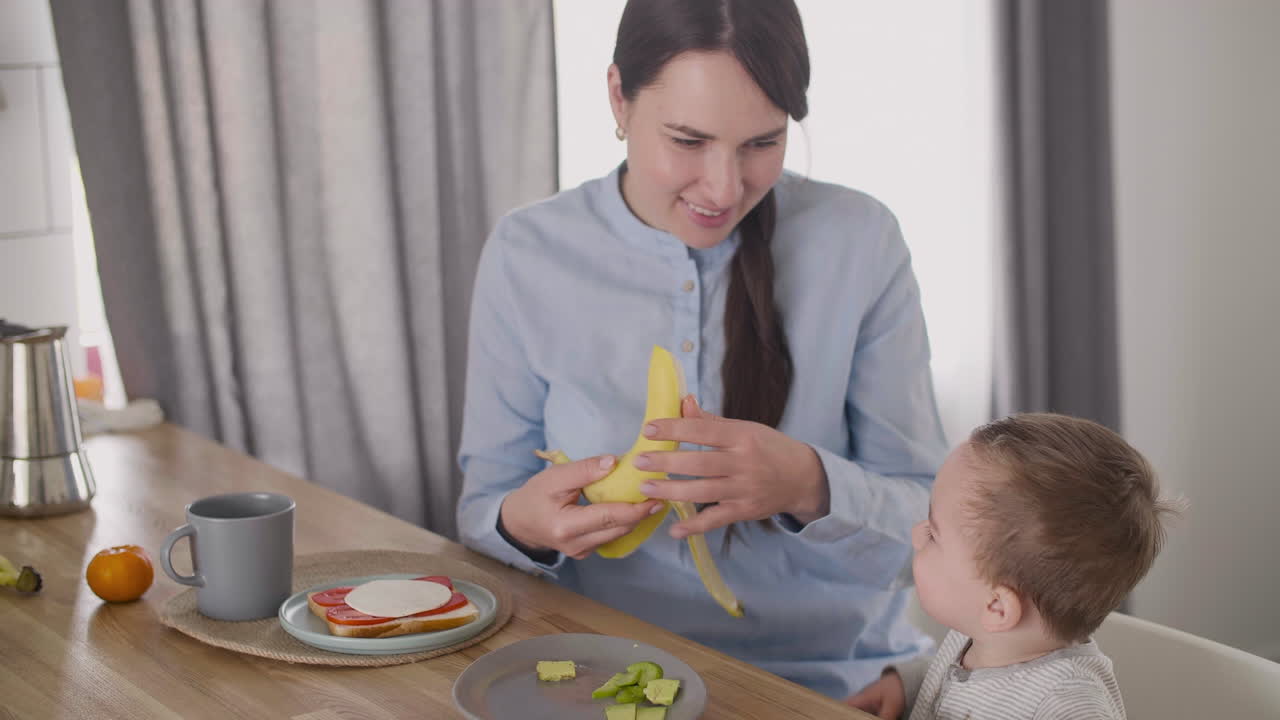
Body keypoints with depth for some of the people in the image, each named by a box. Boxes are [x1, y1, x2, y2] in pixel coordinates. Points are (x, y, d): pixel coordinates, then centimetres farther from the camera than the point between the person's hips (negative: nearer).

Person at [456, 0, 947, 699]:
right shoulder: (525, 255, -3)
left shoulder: (858, 241, -4)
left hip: (833, 682, 0)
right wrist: (523, 523, -19)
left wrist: (809, 488, -24)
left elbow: (926, 524, -3)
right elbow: (481, 505, 4)